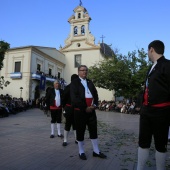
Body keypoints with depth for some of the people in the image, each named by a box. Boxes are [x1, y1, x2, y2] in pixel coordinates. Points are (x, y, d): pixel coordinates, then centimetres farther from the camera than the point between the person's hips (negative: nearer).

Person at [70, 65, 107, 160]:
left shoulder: (90, 82, 15)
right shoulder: (74, 83, -3)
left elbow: (95, 94, 13)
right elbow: (74, 98, -13)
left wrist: (95, 105, -5)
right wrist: (85, 108, -15)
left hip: (91, 110, 5)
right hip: (80, 111, -5)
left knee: (94, 131, 11)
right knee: (80, 132, 7)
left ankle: (96, 151, 24)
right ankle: (81, 152, 22)